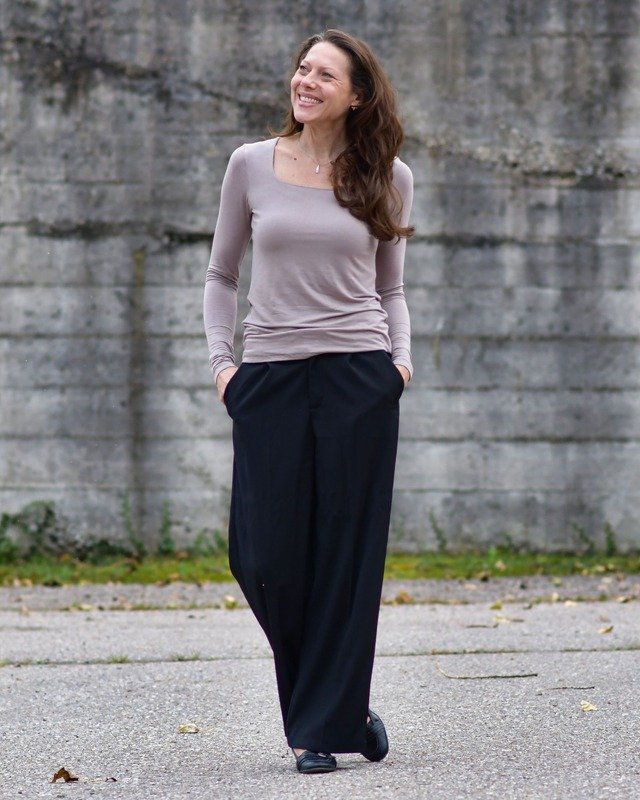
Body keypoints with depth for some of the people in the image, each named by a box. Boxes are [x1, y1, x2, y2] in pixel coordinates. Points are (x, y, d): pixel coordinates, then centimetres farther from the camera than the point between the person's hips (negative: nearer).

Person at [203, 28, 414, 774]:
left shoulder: (387, 179, 6)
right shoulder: (252, 166, 6)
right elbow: (221, 275, 15)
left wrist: (400, 357, 1)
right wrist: (221, 359, 4)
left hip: (358, 378, -1)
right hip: (269, 377, 1)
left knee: (345, 556, -1)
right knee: (264, 558, -3)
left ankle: (325, 726, 9)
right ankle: (341, 702, 19)